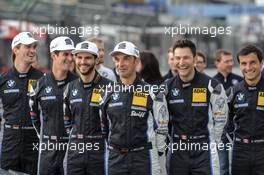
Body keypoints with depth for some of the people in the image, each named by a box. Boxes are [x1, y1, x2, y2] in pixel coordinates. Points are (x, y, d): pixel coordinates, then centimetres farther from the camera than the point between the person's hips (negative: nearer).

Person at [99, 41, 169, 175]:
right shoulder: (108, 93, 9)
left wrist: (157, 156, 0)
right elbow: (103, 127, 18)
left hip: (143, 158, -4)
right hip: (115, 159, 4)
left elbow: (161, 129, 1)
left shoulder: (152, 93, -2)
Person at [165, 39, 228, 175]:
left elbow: (220, 118, 2)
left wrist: (212, 143, 5)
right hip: (177, 151, 3)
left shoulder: (211, 86, -6)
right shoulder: (168, 87, 3)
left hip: (203, 151, -3)